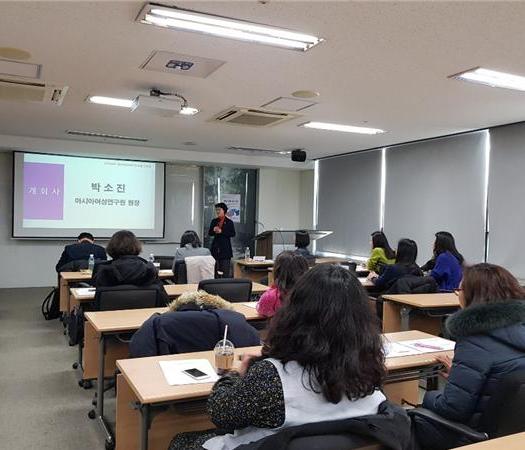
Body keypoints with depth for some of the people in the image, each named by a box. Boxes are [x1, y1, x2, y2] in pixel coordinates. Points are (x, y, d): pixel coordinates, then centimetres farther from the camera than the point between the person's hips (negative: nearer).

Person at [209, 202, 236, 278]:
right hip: (215, 247, 4)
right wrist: (214, 230, -10)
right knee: (215, 269, 5)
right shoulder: (214, 221, 10)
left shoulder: (229, 222, 0)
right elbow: (209, 233, 12)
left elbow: (233, 234, -8)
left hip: (225, 248, -3)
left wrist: (221, 231, -15)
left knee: (225, 271, -3)